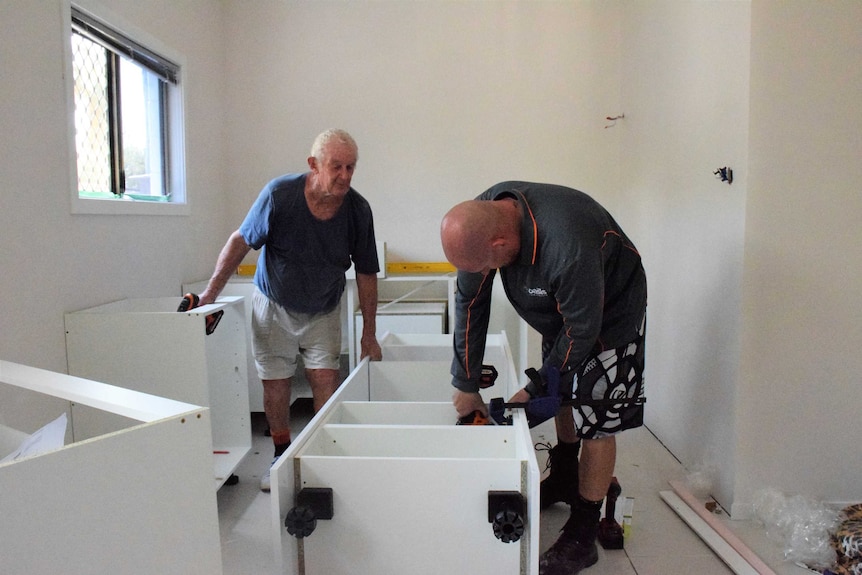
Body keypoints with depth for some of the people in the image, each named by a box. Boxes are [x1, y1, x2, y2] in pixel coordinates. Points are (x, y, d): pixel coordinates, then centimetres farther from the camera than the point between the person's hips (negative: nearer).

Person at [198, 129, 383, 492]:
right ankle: (282, 456, 25)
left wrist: (369, 335, -5)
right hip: (274, 305, 0)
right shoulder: (279, 194, -24)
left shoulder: (358, 210, -17)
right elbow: (240, 242, -12)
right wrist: (209, 294, -13)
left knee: (326, 378, -8)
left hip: (323, 310, 1)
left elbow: (366, 275, -8)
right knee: (275, 384, 6)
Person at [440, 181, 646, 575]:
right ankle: (564, 481, 43)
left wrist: (536, 390, -17)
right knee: (563, 395, 20)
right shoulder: (481, 219, -22)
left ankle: (582, 538, 9)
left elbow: (582, 328, -30)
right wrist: (466, 384, -8)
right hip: (560, 309, 7)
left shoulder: (567, 246, -44)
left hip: (610, 312, -7)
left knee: (596, 421, -5)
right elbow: (469, 302, -13)